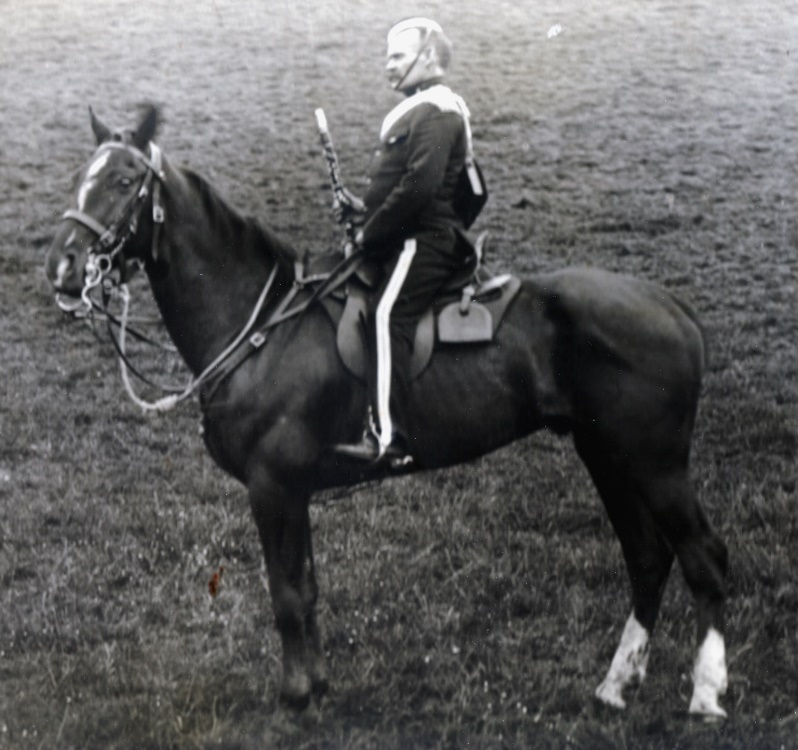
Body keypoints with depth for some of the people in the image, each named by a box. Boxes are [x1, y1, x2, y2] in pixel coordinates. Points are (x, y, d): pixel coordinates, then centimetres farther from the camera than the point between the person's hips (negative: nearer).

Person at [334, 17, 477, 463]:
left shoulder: (436, 112, -12)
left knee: (387, 314, -24)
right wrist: (366, 210, 11)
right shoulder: (419, 110, 22)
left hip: (424, 241, -11)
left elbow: (419, 188, -22)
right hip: (417, 239, 11)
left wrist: (371, 231, -15)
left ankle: (388, 435, -32)